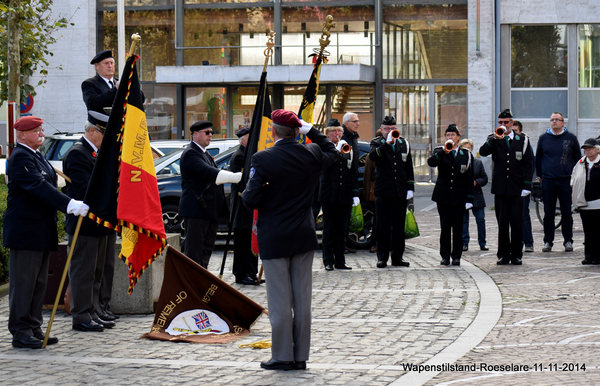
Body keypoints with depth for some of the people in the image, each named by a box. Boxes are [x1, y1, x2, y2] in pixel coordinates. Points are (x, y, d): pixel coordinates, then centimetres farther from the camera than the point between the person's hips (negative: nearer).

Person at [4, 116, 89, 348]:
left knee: (39, 283, 12)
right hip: (25, 231, -10)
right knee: (23, 283, -5)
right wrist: (69, 205, -35)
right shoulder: (20, 157, -15)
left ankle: (34, 329, 18)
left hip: (42, 232, 10)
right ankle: (21, 332, -1)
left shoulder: (36, 156, 18)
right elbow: (38, 187, -27)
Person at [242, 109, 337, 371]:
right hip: (304, 236, 4)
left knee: (280, 300, 1)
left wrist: (245, 194, 6)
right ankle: (300, 356, 12)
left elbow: (251, 200, -16)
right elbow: (332, 153, 23)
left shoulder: (262, 160, -15)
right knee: (302, 298, 8)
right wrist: (311, 131, 18)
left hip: (274, 238, -4)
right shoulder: (311, 155, -1)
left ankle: (283, 356, 4)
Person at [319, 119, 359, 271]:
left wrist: (355, 194, 9)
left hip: (345, 196, 4)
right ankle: (328, 261, 3)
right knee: (329, 229, -1)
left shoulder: (347, 149, 15)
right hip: (329, 195, -4)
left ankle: (340, 260, 12)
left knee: (342, 229, 7)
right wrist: (336, 151, -26)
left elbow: (353, 172, 15)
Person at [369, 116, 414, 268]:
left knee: (399, 225, 5)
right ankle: (382, 257, 7)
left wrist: (410, 188, 7)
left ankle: (397, 257, 11)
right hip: (383, 192, -3)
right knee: (382, 226, 0)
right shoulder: (377, 143, 3)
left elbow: (409, 168, 15)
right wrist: (387, 143, -27)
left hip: (400, 192, 3)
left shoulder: (404, 144, 13)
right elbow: (373, 156, -20)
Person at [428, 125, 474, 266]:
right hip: (443, 196, 0)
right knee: (445, 227, 1)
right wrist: (443, 151, -28)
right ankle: (445, 256, 7)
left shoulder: (466, 155, 7)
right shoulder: (440, 152, 7)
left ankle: (456, 256, 7)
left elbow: (470, 179, 5)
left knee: (458, 227, 1)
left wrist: (469, 199, -1)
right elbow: (431, 162, -16)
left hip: (459, 197, 0)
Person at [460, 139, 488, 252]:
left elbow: (484, 179, 8)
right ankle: (464, 243, 13)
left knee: (481, 220, 1)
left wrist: (476, 182, -10)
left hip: (476, 195, 2)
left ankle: (482, 243, 11)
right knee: (463, 221, 4)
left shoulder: (478, 162, 8)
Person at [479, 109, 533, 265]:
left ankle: (516, 254, 6)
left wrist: (526, 186, -2)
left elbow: (528, 164, 6)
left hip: (516, 188, -1)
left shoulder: (522, 140, 8)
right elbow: (482, 152, -10)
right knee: (502, 222, 2)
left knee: (516, 221, -1)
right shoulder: (493, 140, 9)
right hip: (500, 187, 1)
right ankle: (503, 254, 9)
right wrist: (494, 139, -23)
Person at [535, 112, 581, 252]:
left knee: (567, 213, 2)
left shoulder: (571, 138, 4)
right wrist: (540, 174, 11)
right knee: (548, 213, 3)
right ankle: (548, 241, 10)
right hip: (548, 180, 1)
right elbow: (538, 157, 15)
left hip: (566, 180, -1)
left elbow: (577, 157, 10)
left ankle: (568, 241, 10)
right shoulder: (543, 138, 7)